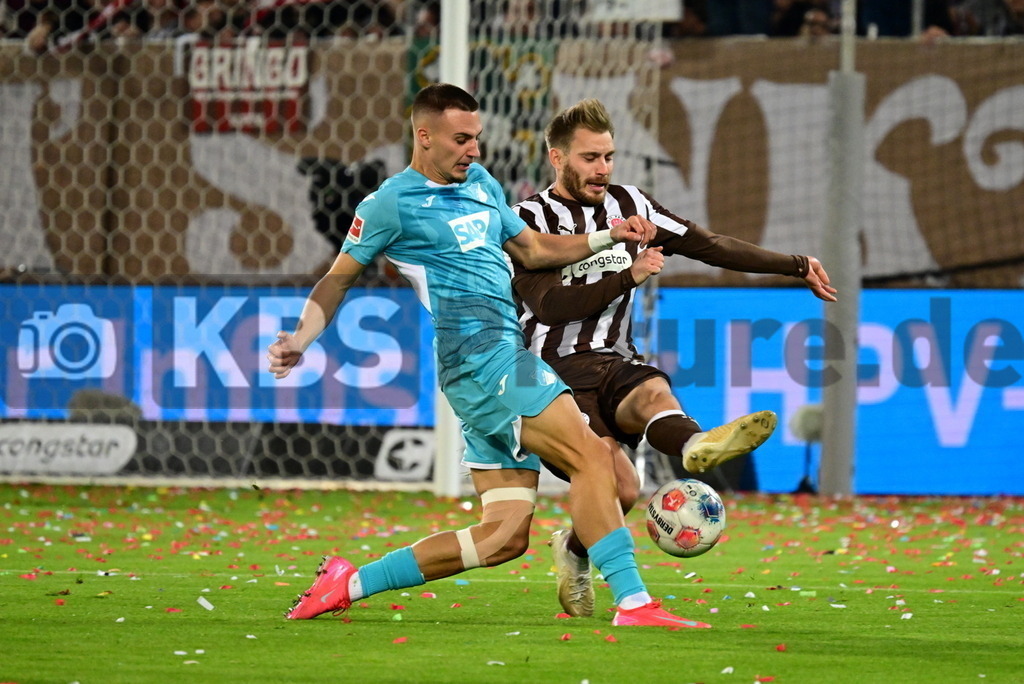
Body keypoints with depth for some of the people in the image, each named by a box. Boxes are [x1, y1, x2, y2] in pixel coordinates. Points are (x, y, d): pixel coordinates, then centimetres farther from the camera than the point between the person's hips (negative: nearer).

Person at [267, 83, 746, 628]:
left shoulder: (482, 184, 21)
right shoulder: (392, 204, -2)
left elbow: (532, 250, 31)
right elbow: (338, 280, 4)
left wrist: (607, 238, 19)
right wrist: (298, 340, -9)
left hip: (507, 363, 9)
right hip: (478, 356, -9)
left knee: (504, 536, 3)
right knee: (591, 456, -21)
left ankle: (348, 584, 9)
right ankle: (632, 603, -25)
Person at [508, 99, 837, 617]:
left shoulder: (627, 205, 16)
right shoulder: (529, 220, 0)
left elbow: (707, 245, 20)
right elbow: (549, 305, -13)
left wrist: (796, 265, 18)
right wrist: (628, 276, -18)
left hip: (614, 363, 3)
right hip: (556, 374, -3)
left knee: (652, 392, -37)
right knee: (621, 488, -29)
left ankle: (695, 446, -53)